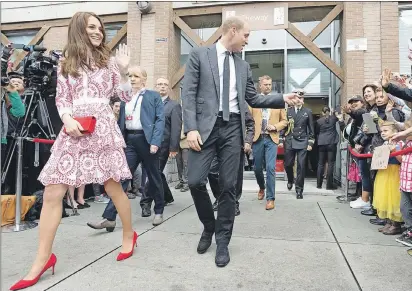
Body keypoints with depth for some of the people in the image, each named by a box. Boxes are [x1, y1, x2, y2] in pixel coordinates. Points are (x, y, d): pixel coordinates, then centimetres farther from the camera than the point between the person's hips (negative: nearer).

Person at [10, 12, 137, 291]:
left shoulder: (108, 60, 11)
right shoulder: (66, 63, 14)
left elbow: (126, 96, 7)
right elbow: (61, 99, 10)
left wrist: (123, 70, -6)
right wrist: (67, 119, -9)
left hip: (102, 127, -2)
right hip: (74, 129, 2)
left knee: (113, 186, 1)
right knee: (52, 192, -4)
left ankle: (129, 235, 25)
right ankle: (43, 259, 7)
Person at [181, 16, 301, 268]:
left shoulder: (243, 65, 18)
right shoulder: (199, 55, 6)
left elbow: (253, 99, 19)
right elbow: (189, 93, -2)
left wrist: (283, 99, 6)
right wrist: (191, 128, -13)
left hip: (233, 128, 3)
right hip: (206, 126, -3)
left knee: (228, 185, 1)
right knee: (195, 181, -8)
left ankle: (223, 241, 15)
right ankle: (209, 226, 20)